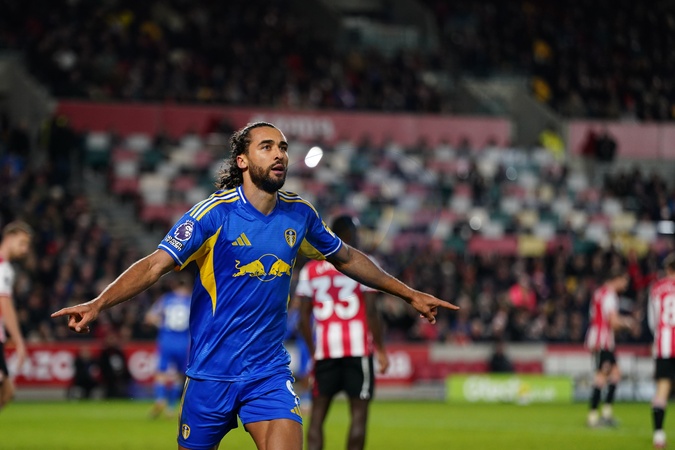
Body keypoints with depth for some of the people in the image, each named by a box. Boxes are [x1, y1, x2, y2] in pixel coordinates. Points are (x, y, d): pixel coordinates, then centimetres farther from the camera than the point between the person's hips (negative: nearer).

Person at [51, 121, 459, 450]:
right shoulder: (215, 212, -12)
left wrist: (409, 294, 26)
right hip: (211, 370, -3)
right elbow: (155, 265, -18)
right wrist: (98, 304, -32)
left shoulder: (299, 213, 3)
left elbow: (347, 257, 20)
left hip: (270, 373, 3)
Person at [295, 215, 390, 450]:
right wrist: (380, 349, 0)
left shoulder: (310, 269, 9)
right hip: (358, 348, -3)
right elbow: (371, 311, -7)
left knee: (317, 413, 6)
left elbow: (304, 317, 7)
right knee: (359, 412, 1)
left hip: (324, 350, 3)